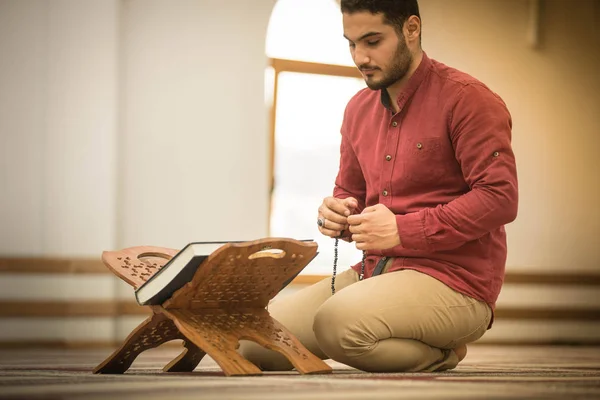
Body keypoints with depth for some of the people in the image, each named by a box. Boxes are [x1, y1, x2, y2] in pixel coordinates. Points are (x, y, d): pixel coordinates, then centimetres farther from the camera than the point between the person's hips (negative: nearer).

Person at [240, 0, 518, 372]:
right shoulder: (359, 108, 16)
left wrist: (403, 230, -19)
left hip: (453, 279, -8)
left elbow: (500, 198, -17)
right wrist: (336, 215, 1)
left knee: (336, 323, -34)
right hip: (374, 271, 8)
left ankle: (439, 353, -4)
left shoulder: (466, 98, -9)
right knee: (255, 341, -7)